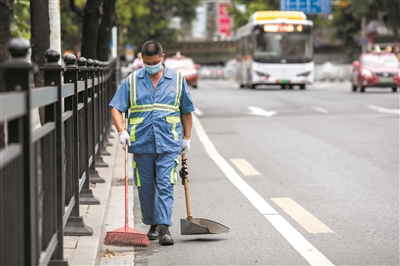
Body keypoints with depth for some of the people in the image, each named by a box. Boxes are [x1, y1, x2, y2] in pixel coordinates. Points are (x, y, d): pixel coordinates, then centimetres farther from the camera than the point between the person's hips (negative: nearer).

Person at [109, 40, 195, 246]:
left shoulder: (177, 80, 8)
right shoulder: (132, 81, 6)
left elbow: (186, 111, 15)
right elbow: (116, 108, 2)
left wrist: (187, 138, 12)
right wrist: (122, 132, -13)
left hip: (168, 144, -1)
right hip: (141, 143, 2)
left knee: (165, 185, -10)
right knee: (145, 187, 8)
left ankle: (164, 227, -12)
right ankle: (152, 224, 24)